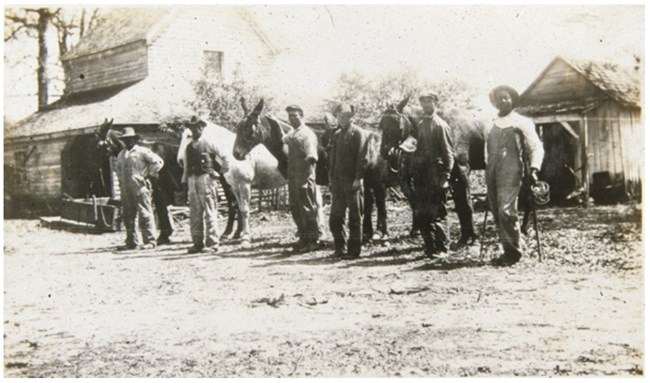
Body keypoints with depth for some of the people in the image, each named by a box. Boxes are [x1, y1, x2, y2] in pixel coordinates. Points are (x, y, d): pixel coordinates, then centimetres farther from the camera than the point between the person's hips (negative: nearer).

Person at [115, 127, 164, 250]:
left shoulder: (142, 151, -2)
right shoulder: (121, 154, 18)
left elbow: (158, 161, -6)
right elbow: (117, 167, 35)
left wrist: (149, 174, -8)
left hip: (140, 188, -7)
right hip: (125, 189, 7)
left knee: (145, 215, -8)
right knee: (127, 216, 8)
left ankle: (149, 241, -4)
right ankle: (131, 242, 17)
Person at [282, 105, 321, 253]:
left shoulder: (307, 134, -12)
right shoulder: (291, 134, 15)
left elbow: (311, 150, -26)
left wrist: (311, 158, -39)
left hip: (305, 175, -9)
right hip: (293, 175, 9)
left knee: (308, 207, -3)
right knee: (295, 208, 14)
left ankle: (312, 240, 4)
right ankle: (303, 237, 25)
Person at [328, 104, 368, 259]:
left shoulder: (358, 133, -5)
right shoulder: (337, 135, 16)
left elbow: (362, 158, -11)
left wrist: (358, 178, -17)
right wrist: (331, 178, 12)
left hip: (352, 182, -7)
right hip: (338, 182, 7)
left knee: (354, 217, 1)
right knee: (335, 218, 6)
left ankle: (354, 250, 7)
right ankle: (339, 248, 16)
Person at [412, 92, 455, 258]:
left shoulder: (440, 125, -5)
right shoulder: (419, 125, 14)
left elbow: (449, 152, -7)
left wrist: (445, 175, -14)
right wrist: (415, 173, 10)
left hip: (436, 177, -7)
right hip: (421, 176, 7)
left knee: (438, 213, -3)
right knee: (421, 214, 8)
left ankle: (441, 249, 4)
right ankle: (430, 247, 17)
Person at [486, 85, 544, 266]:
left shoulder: (522, 122, 6)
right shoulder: (491, 126, 21)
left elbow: (536, 148, 2)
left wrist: (533, 169, -11)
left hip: (511, 172, -6)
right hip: (492, 174, 6)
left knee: (506, 211, -17)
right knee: (497, 214, 4)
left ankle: (514, 252, -8)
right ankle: (507, 251, 12)